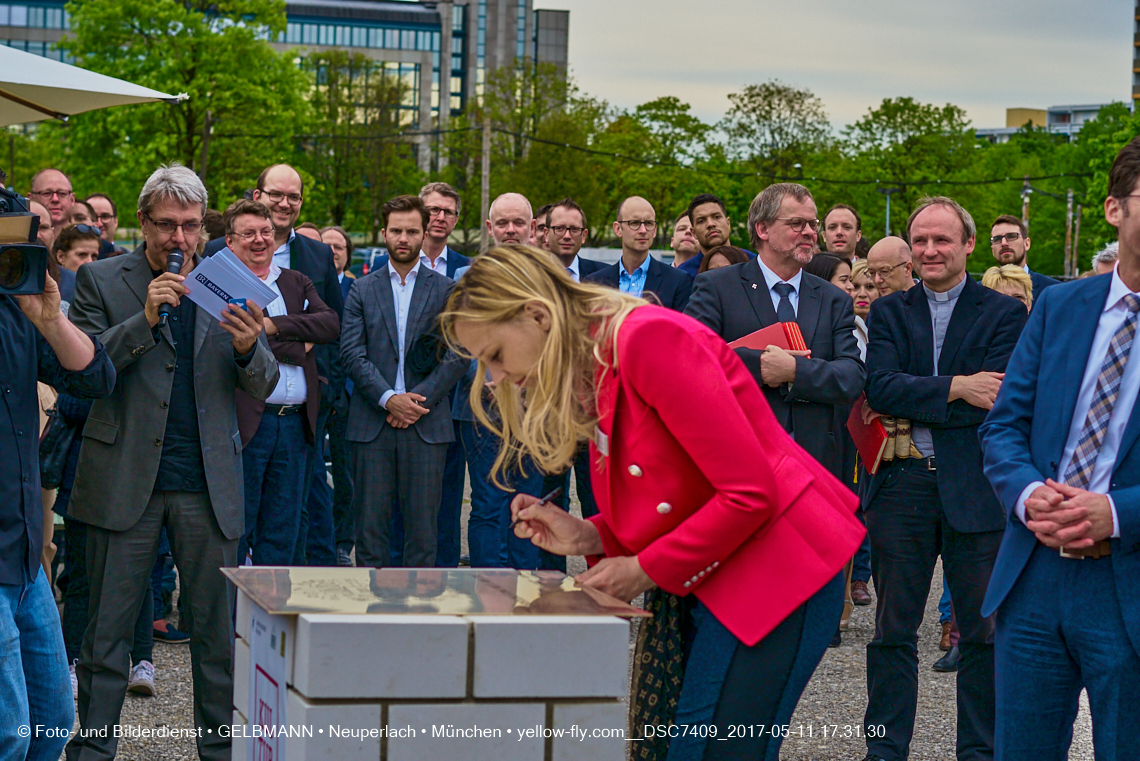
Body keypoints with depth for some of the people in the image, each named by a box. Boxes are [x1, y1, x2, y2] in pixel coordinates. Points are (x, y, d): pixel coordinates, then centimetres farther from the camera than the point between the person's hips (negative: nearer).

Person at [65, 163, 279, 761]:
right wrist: (145, 320, -19)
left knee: (218, 631, 6)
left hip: (208, 486, 2)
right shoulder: (102, 280, 3)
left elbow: (261, 387, 8)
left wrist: (249, 350, -16)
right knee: (107, 628, 2)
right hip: (125, 481, -2)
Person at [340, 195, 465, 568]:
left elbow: (457, 355, 1)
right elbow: (352, 352, 0)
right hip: (371, 423, 1)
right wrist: (388, 398, -13)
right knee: (370, 520, 1)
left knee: (422, 520, 0)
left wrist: (420, 399, -10)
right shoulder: (362, 290, 10)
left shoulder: (445, 290, 8)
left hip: (426, 424, 0)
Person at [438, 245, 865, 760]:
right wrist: (588, 536, -1)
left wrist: (647, 570, -14)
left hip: (779, 567, -9)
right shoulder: (592, 373, 10)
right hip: (721, 577, 9)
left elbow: (750, 491, -22)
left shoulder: (649, 337, -20)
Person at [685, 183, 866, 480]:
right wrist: (757, 365, -18)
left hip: (814, 464, 3)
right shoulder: (716, 287, 4)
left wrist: (796, 370, -15)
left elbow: (853, 380, 1)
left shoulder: (834, 301, 13)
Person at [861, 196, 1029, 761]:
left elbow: (999, 401, -11)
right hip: (902, 487, 2)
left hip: (976, 490, -2)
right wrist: (955, 388, -17)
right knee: (893, 628, 8)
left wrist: (909, 409, -9)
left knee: (983, 629, 6)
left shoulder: (1004, 312, 2)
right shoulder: (889, 312, 10)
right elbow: (880, 387, -7)